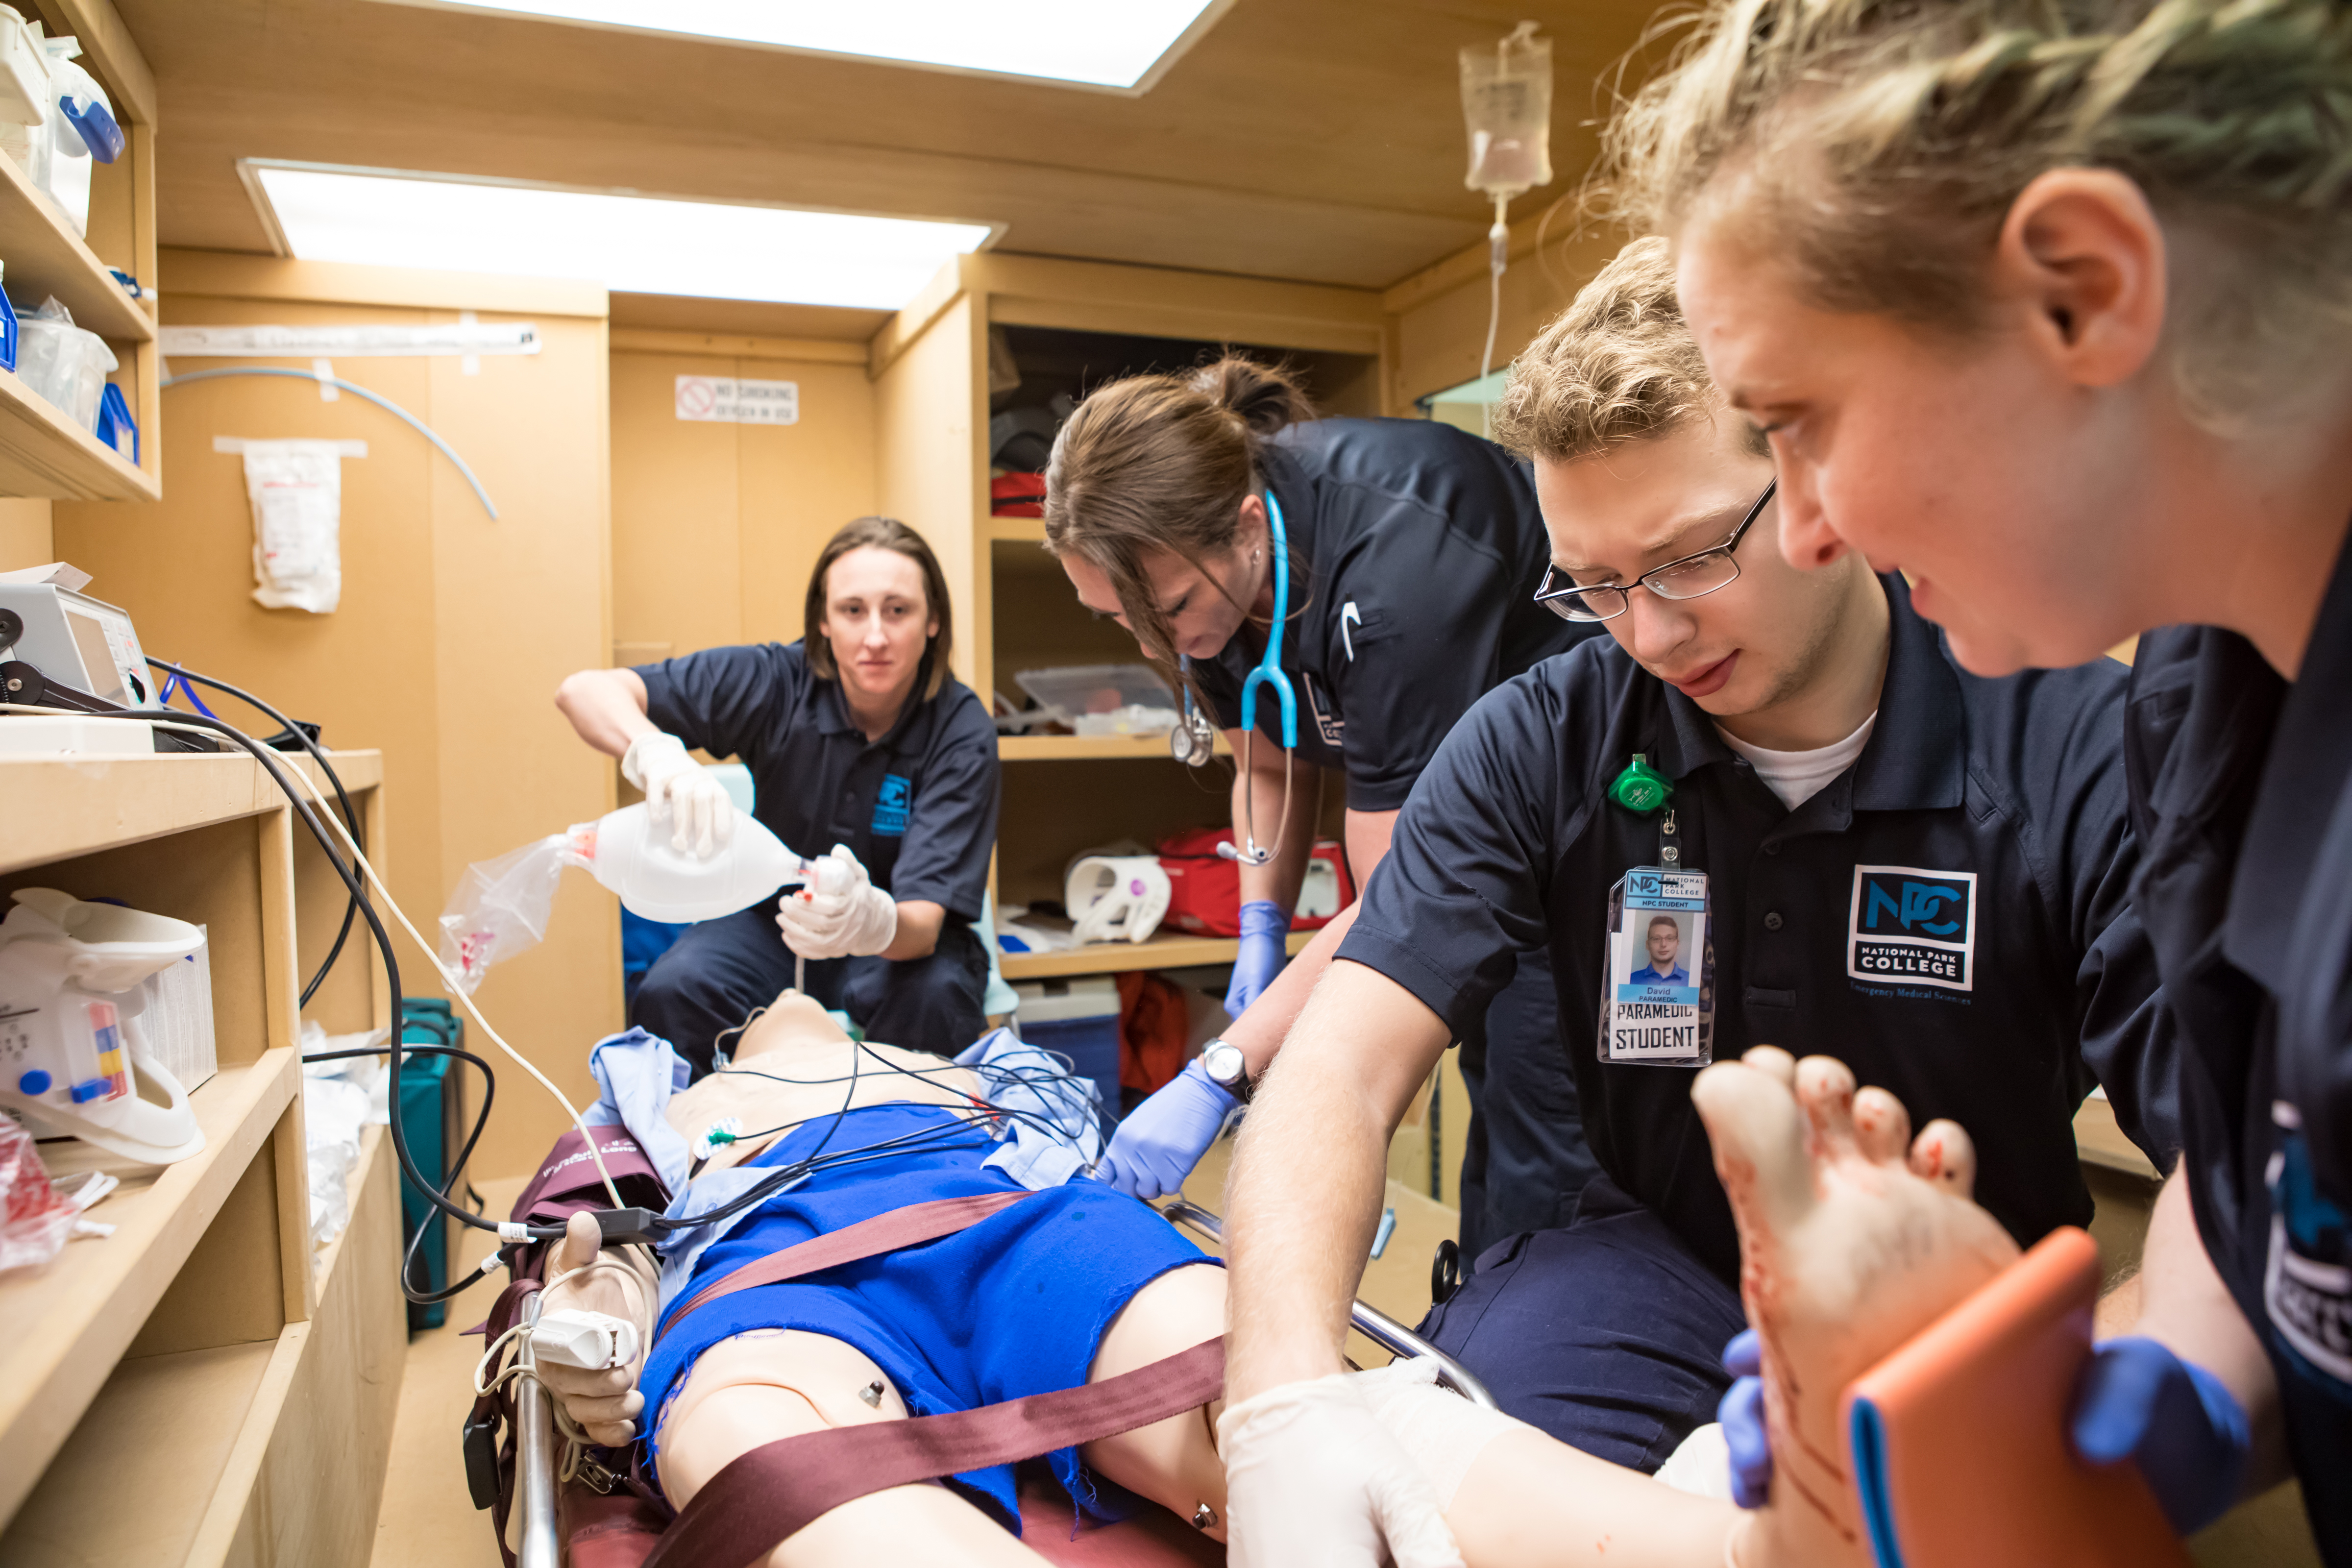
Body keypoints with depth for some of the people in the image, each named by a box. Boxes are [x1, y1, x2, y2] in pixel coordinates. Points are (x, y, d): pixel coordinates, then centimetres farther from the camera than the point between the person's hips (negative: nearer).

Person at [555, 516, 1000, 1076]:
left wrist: (875, 922, -54)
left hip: (904, 936, -1)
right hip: (773, 911, 2)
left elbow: (924, 922, -28)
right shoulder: (775, 681, -17)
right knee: (671, 992, -28)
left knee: (933, 996, -34)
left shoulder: (962, 731, -22)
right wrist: (654, 753, -46)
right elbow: (584, 690, -23)